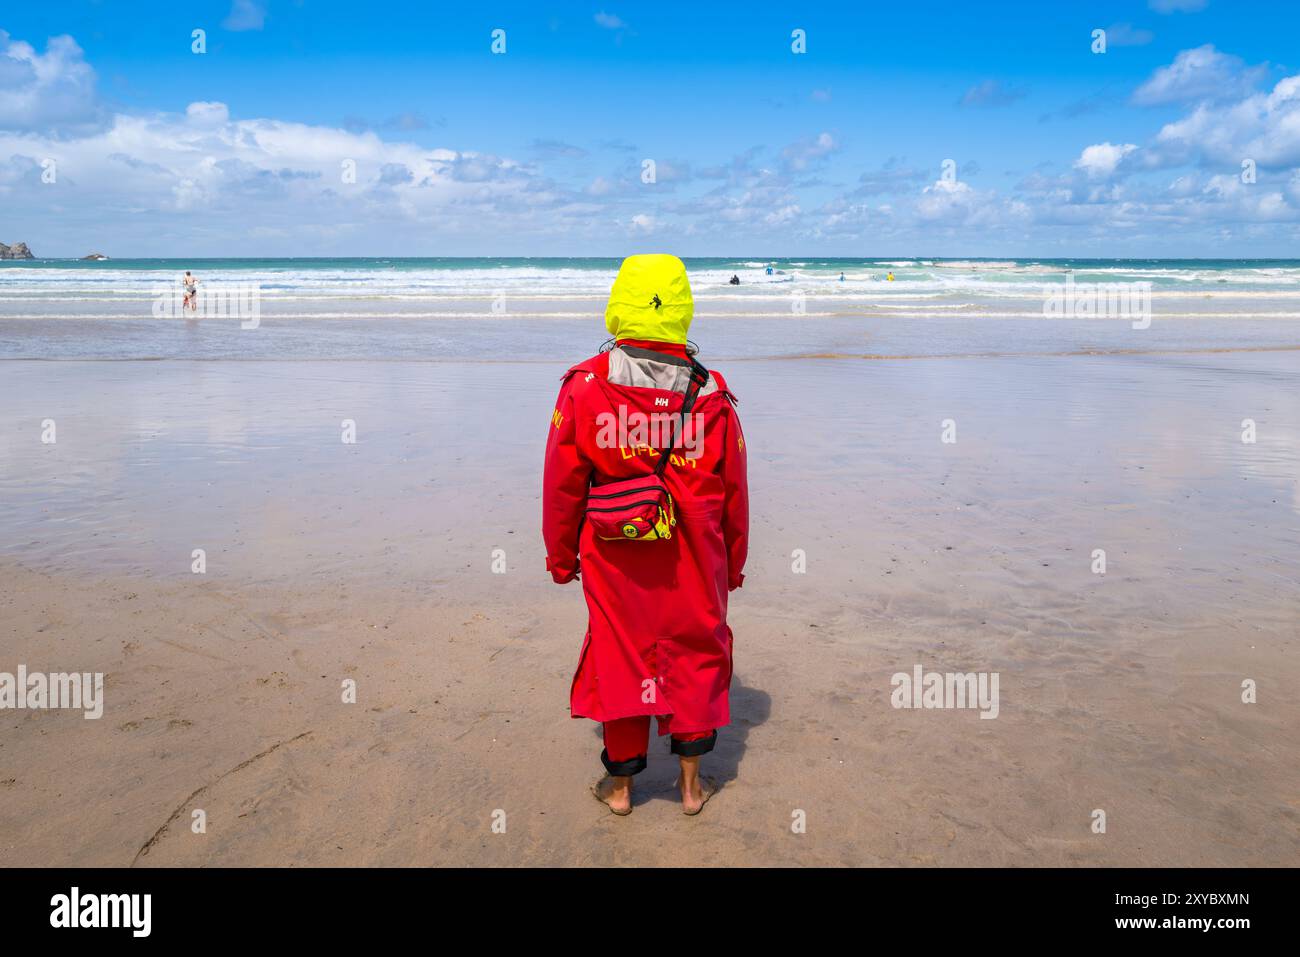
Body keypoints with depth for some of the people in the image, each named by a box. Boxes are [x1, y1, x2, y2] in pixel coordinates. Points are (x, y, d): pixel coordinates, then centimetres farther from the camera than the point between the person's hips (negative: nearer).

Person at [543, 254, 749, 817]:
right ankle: (691, 782, 27)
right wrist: (733, 562, 16)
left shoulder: (584, 387, -9)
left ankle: (620, 784, 28)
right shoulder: (712, 395, -5)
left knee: (619, 655, 14)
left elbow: (562, 482, -4)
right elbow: (734, 490, 2)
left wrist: (560, 555, 9)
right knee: (696, 654, 16)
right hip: (694, 559, 1)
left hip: (613, 558, 0)